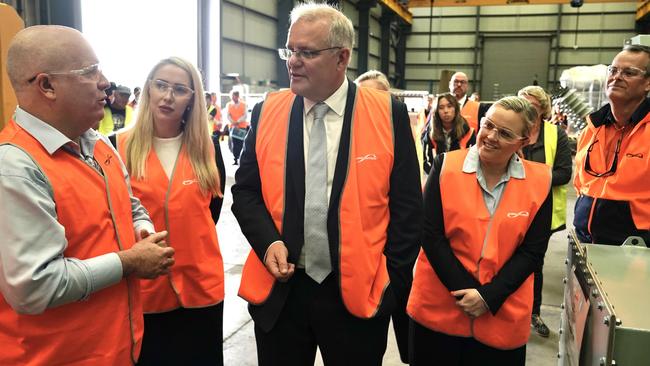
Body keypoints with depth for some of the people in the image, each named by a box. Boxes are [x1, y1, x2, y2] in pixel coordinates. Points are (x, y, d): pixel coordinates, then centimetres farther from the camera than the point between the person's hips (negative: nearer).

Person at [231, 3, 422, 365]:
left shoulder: (389, 114, -6)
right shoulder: (267, 112, 1)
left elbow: (407, 206, -3)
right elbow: (245, 190, 6)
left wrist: (394, 282, -5)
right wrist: (268, 242, -10)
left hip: (358, 292, -1)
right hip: (280, 290, 2)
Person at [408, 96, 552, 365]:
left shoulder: (539, 182, -3)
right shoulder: (446, 167, -7)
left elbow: (532, 250, -4)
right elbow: (431, 235, -10)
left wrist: (488, 297, -12)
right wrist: (466, 291, -14)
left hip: (502, 315, 1)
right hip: (438, 307, 0)